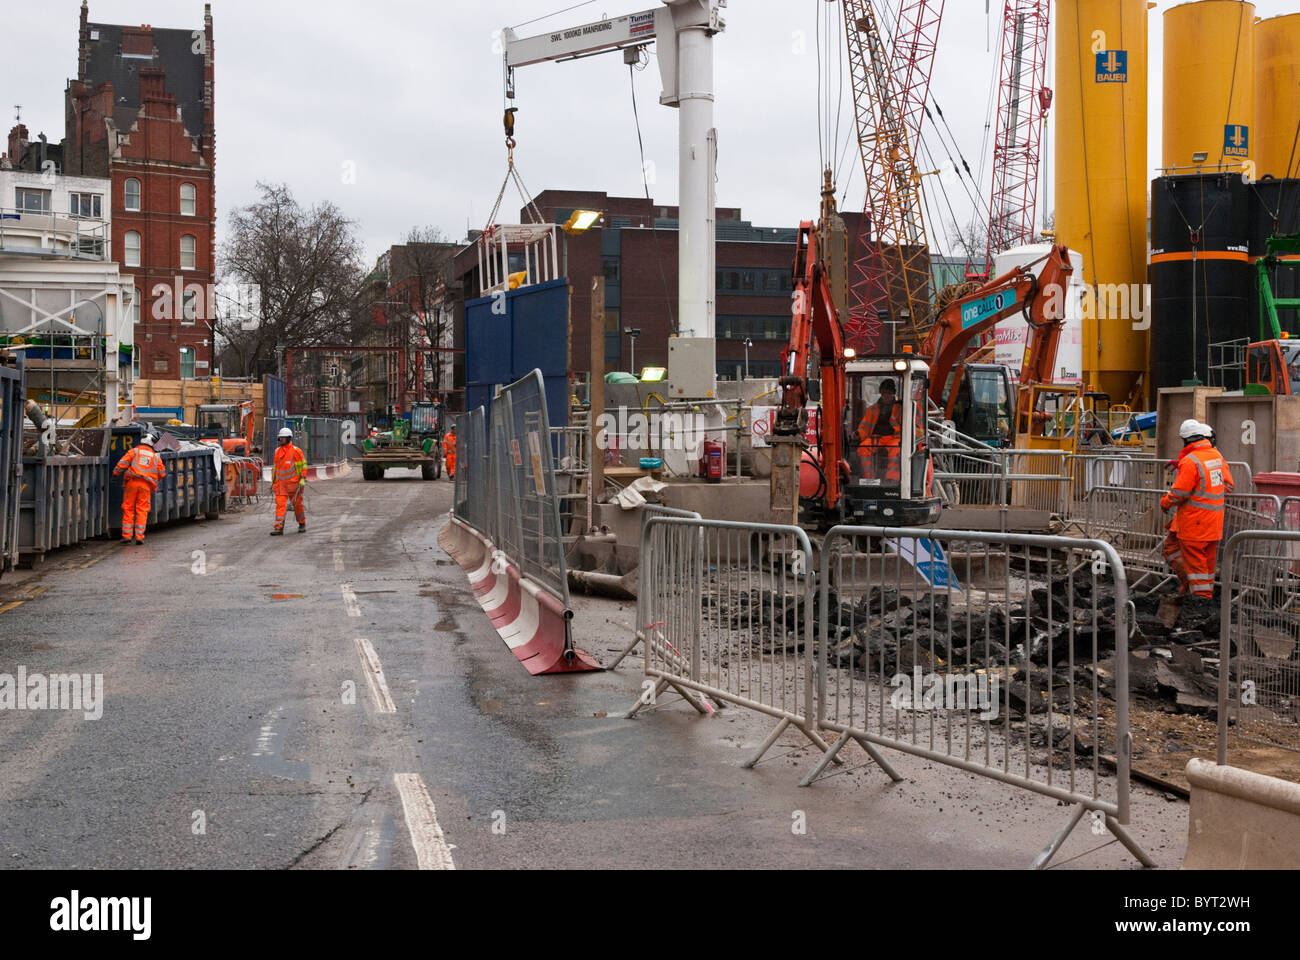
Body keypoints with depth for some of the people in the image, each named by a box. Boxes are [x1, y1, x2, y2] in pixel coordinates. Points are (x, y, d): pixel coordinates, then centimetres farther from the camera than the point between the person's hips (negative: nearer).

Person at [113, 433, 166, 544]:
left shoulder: (134, 451, 8)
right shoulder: (156, 456, 15)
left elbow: (122, 463, 0)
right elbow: (162, 474, 16)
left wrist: (115, 473, 13)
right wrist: (154, 478, 33)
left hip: (132, 482, -1)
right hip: (146, 485, 1)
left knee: (128, 509, 6)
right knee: (142, 510, 3)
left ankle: (127, 534, 2)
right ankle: (139, 535, -4)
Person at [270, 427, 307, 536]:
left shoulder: (296, 451, -6)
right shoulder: (277, 451, 9)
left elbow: (303, 465, -4)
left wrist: (303, 479, -12)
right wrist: (273, 481, 17)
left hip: (293, 482, -4)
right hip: (281, 483, 4)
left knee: (297, 504, 8)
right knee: (280, 504, -8)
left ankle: (302, 524, 28)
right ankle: (279, 528, -12)